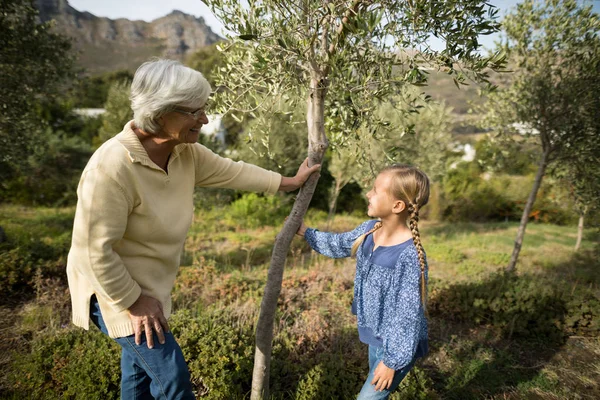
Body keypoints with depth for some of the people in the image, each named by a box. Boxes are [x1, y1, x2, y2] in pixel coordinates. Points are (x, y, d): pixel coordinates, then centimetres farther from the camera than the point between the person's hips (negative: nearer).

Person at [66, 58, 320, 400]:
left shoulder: (186, 152, -9)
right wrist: (134, 302, -18)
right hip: (117, 289, -7)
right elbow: (96, 249, -27)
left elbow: (232, 172, 3)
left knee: (141, 360, 27)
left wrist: (290, 182, 11)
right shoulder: (112, 166, -32)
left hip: (149, 284, 7)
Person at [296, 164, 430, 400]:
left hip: (397, 344, -8)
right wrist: (306, 232, 11)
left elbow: (409, 314, -25)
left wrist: (393, 360, -18)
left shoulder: (409, 255, -31)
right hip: (378, 338, 8)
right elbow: (339, 245, 13)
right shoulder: (370, 229, -7)